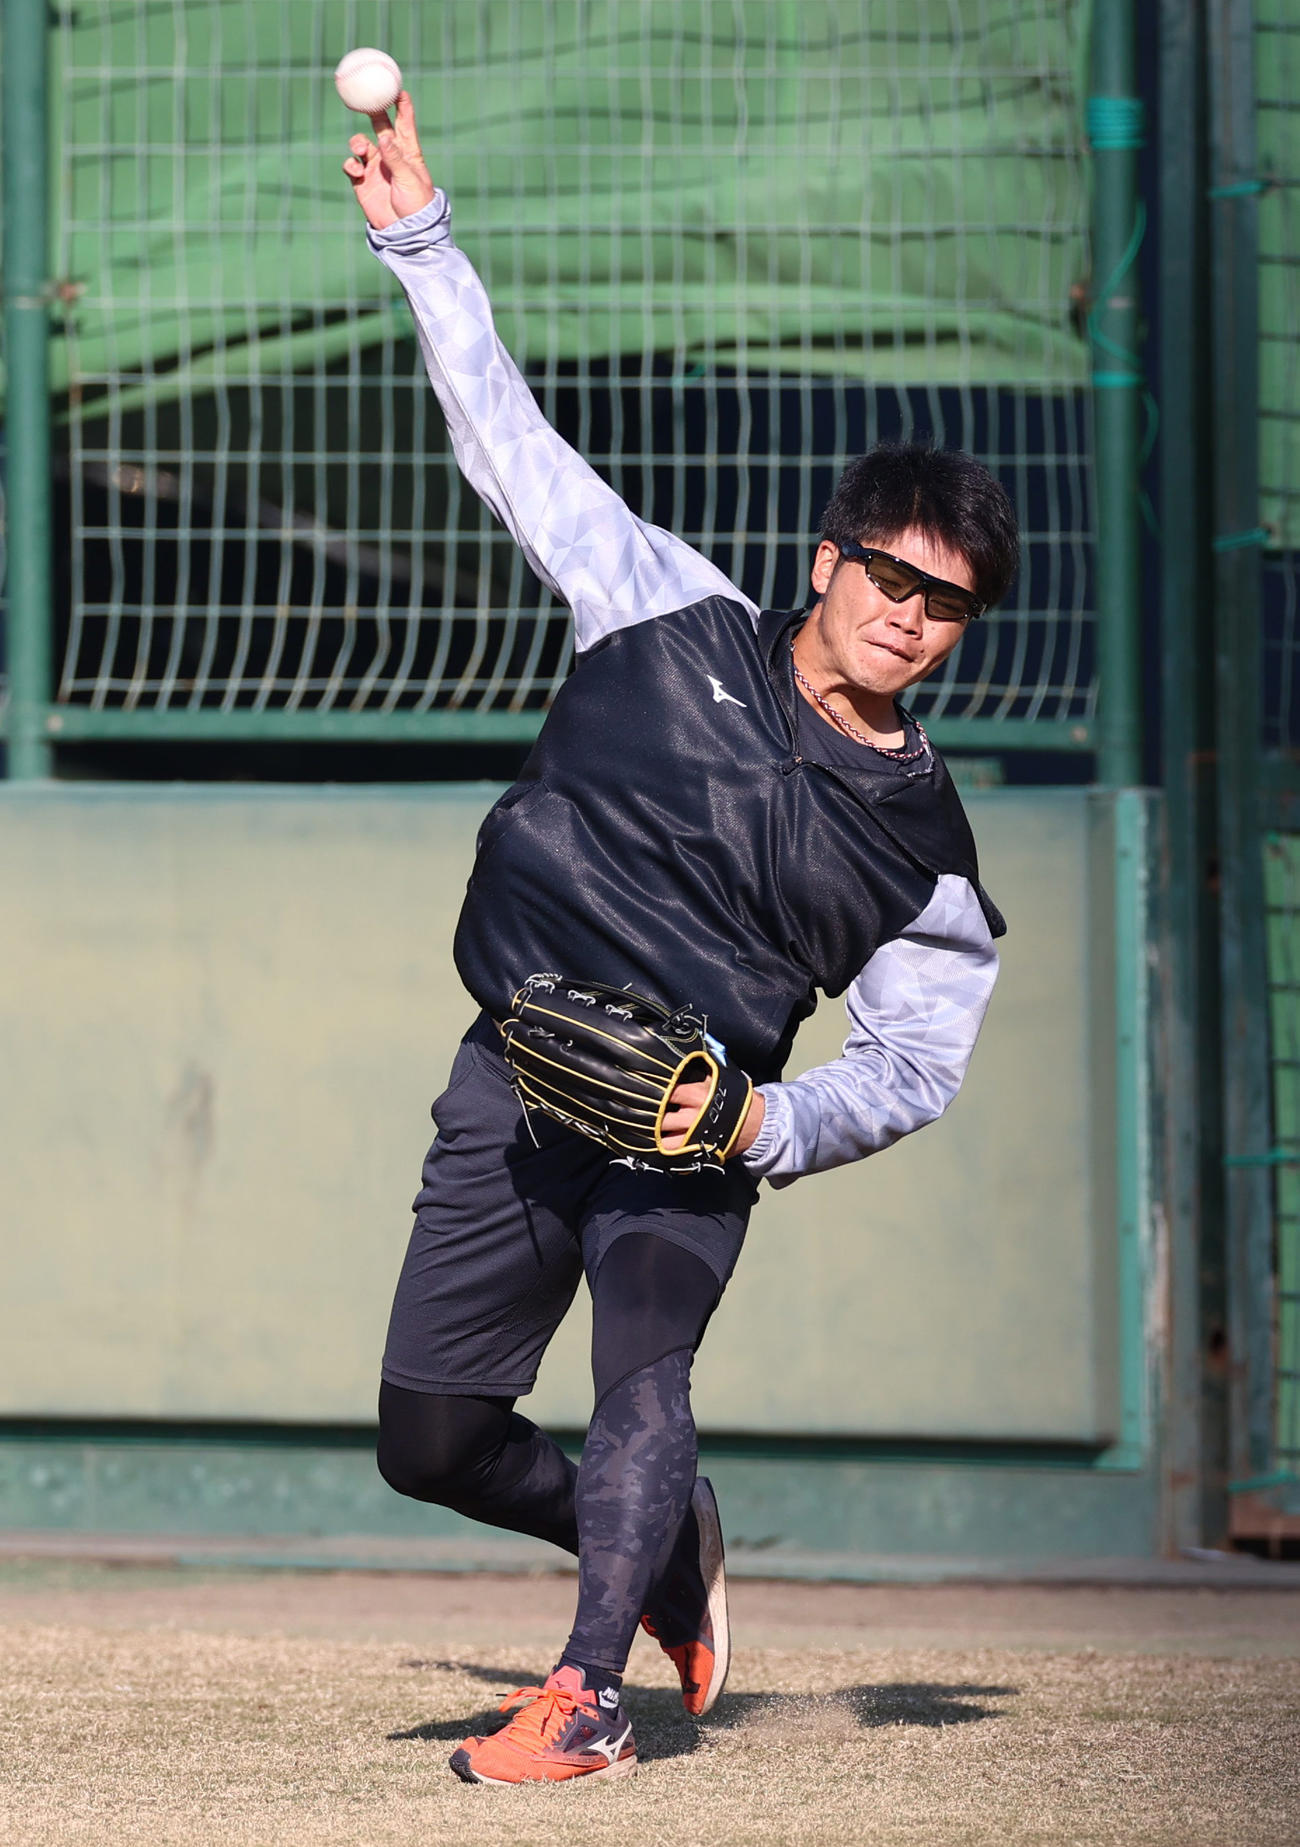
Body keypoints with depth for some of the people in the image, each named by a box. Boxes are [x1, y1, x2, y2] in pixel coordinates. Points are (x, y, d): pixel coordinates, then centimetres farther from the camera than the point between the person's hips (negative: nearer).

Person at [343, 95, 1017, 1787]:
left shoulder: (930, 852, 1)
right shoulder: (675, 619, 4)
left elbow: (913, 1068, 3)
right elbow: (514, 443, 9)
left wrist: (769, 1121, -17)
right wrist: (421, 240, 6)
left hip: (700, 1128, -2)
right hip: (518, 1085, 3)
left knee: (645, 1378, -29)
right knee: (432, 1436, 1)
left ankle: (585, 1696, -33)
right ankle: (664, 1539, 28)